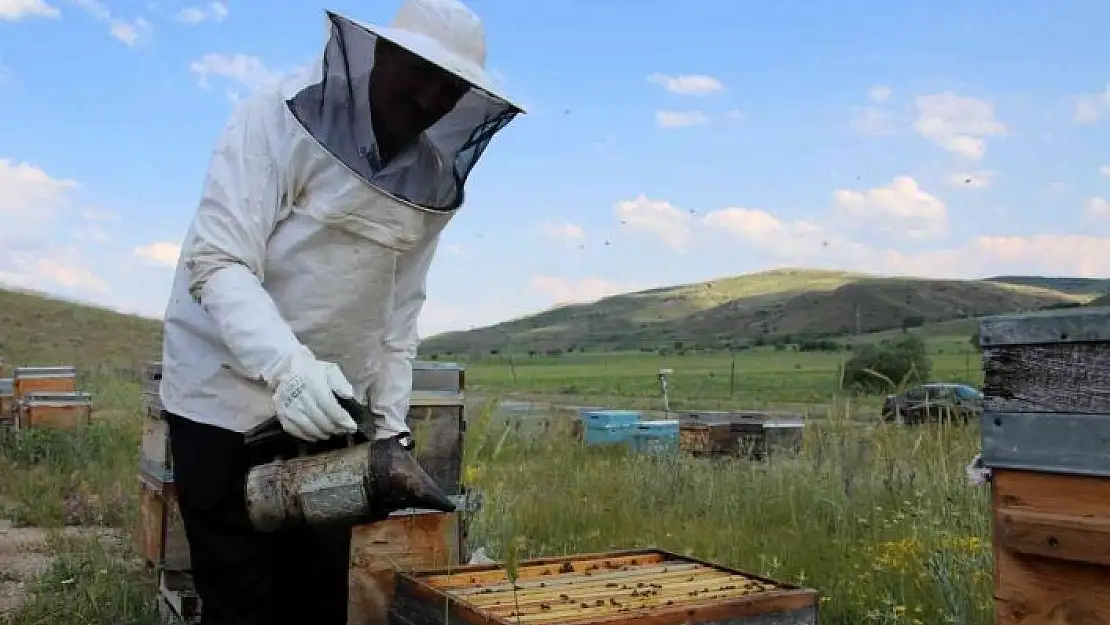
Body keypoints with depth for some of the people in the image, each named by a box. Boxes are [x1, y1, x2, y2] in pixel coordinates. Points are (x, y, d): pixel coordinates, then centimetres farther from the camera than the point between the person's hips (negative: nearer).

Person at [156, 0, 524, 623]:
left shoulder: (435, 183, 3)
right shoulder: (278, 119, -13)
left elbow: (399, 310, 6)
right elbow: (216, 263, -22)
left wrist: (392, 423, 1)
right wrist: (288, 366, -37)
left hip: (329, 412, 5)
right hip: (228, 401, -5)